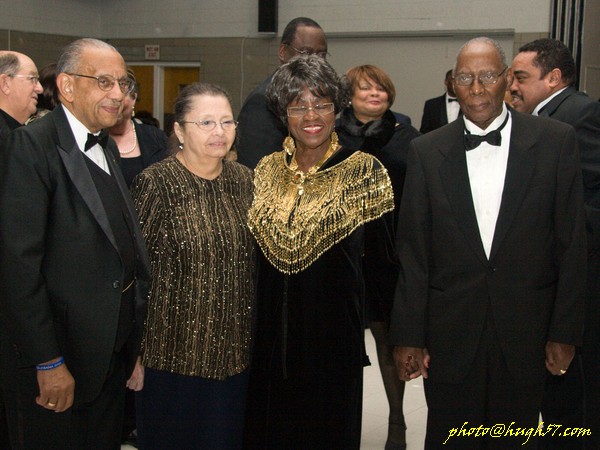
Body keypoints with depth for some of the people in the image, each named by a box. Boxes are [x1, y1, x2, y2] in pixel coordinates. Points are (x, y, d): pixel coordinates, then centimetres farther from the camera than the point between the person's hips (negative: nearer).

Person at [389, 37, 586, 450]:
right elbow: (413, 252, 1)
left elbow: (572, 244, -1)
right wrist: (408, 336, -1)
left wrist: (565, 333, -2)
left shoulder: (555, 142, -2)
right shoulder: (426, 151, 1)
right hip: (450, 333, 1)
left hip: (525, 333, 0)